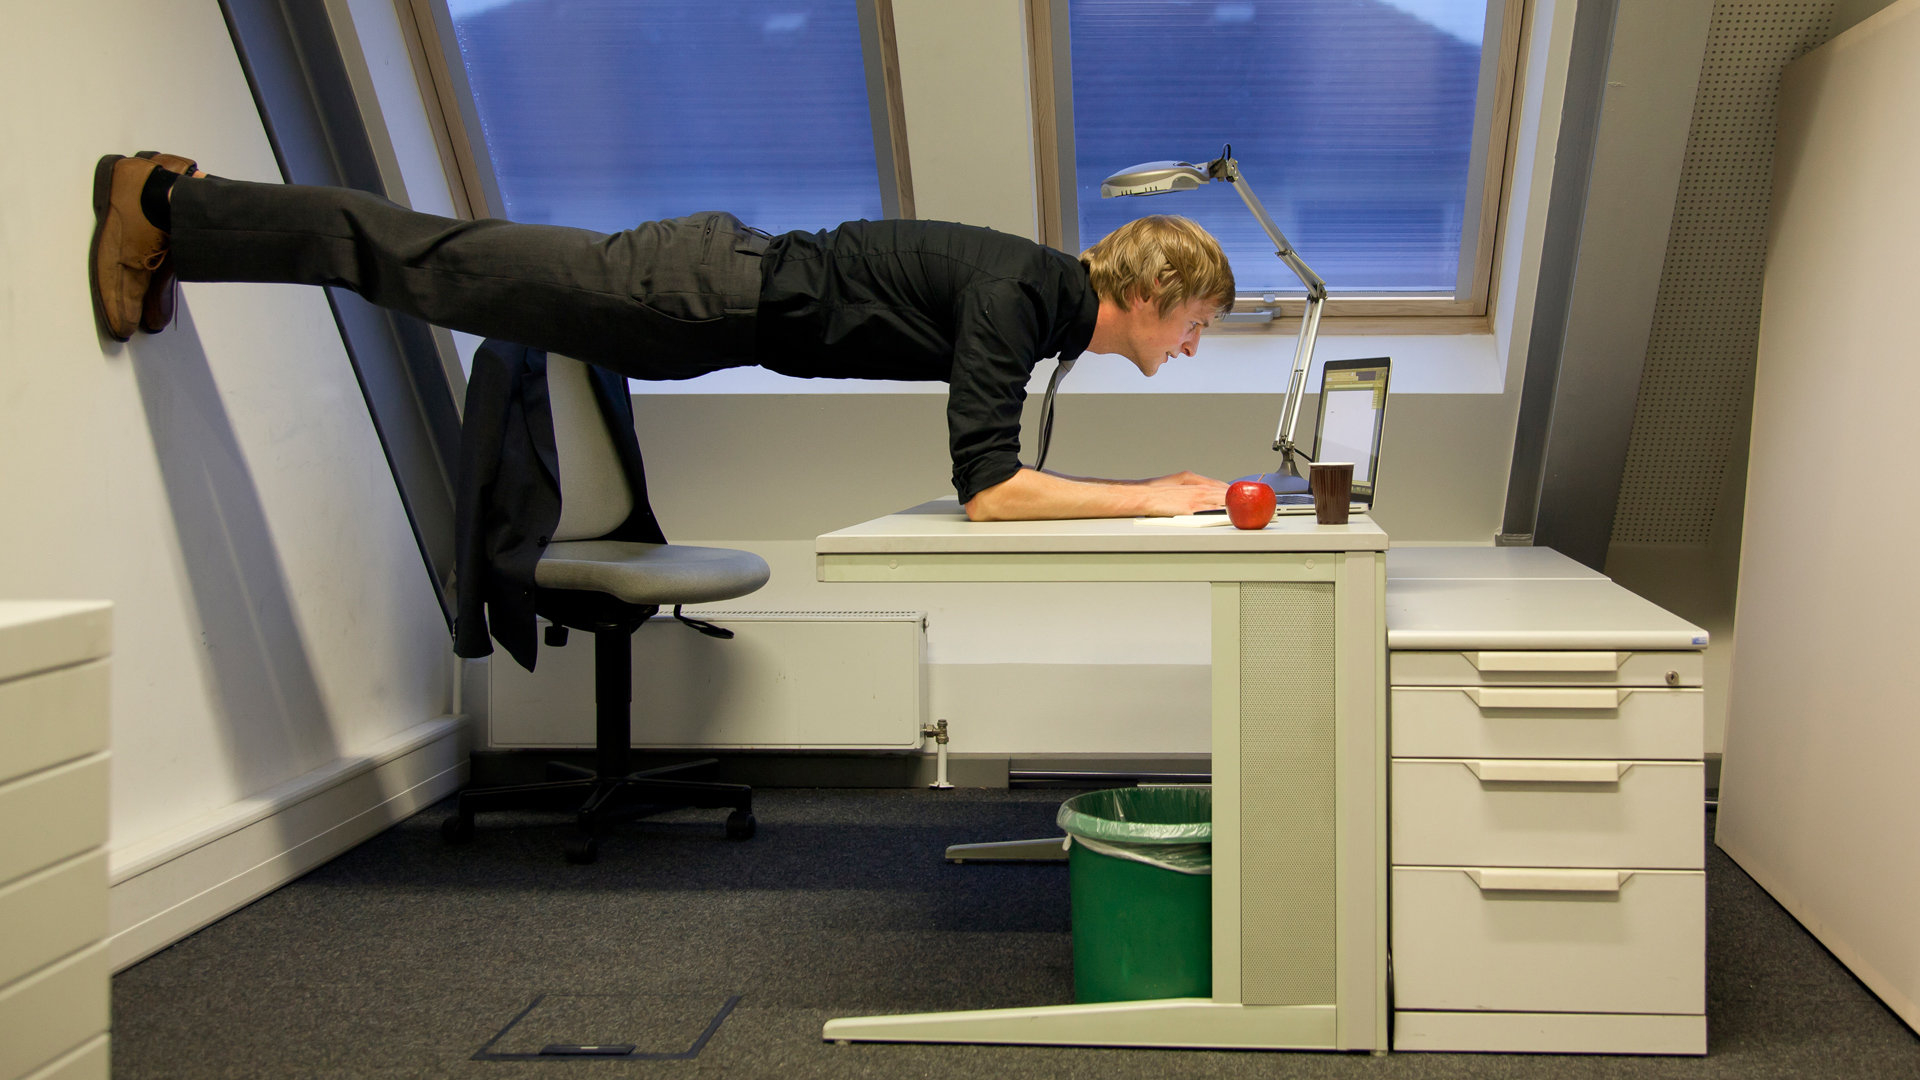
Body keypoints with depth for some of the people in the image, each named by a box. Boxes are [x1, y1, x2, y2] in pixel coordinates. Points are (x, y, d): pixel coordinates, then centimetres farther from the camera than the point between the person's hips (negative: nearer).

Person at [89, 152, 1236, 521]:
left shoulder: (1051, 287, 8)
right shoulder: (1013, 295, -21)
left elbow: (995, 469, 22)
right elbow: (988, 492, -28)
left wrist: (1146, 483, 14)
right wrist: (1148, 500, -20)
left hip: (738, 282, 7)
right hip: (714, 293, -7)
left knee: (465, 270, 12)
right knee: (449, 269, -1)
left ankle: (179, 207, 22)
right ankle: (174, 208, 10)